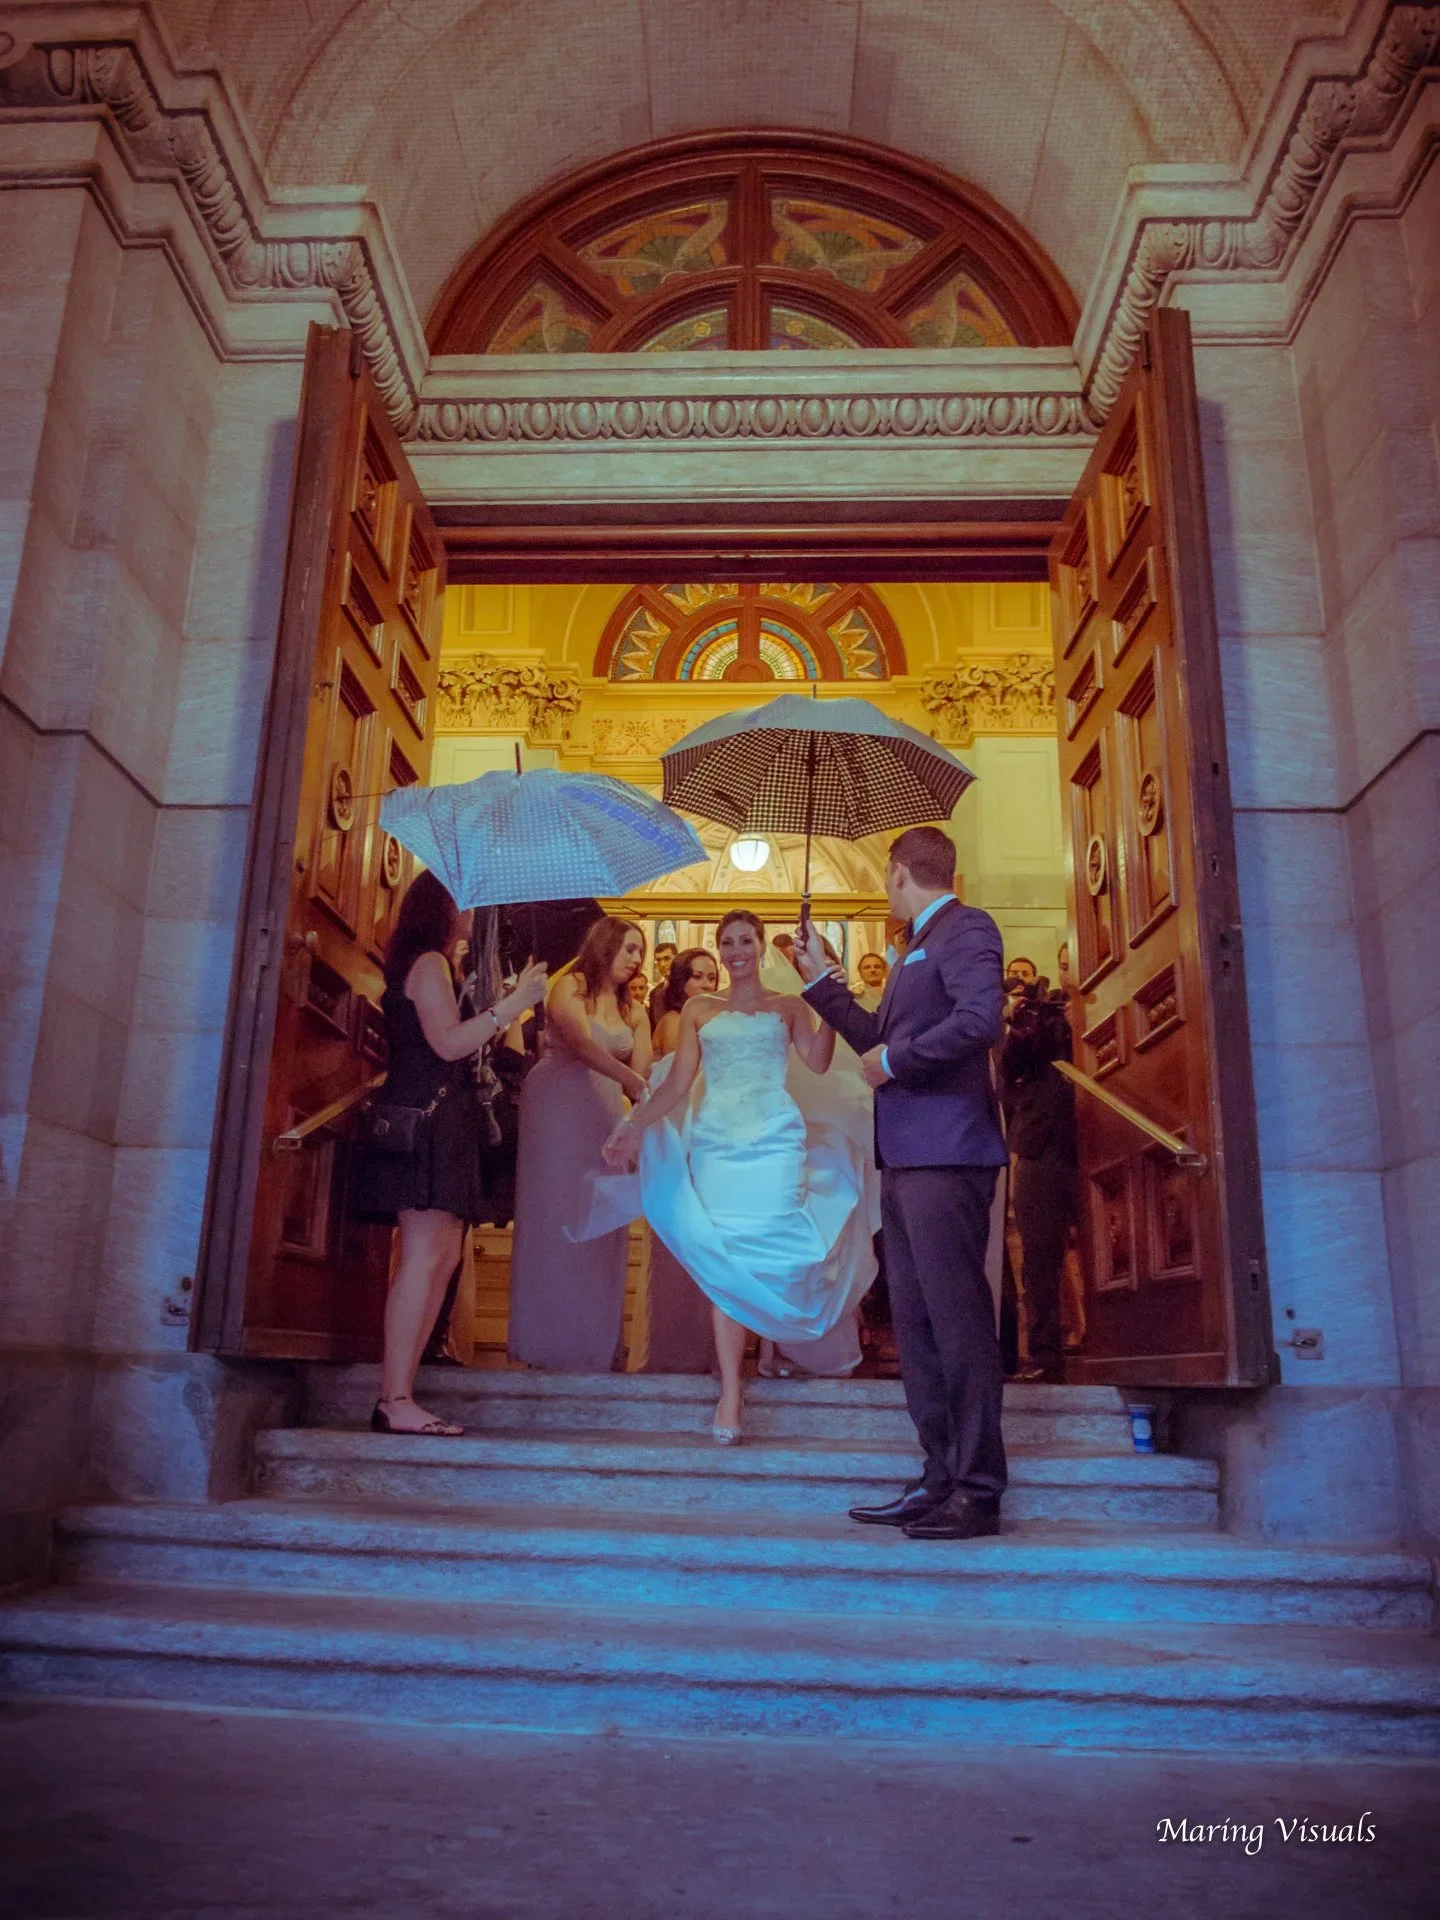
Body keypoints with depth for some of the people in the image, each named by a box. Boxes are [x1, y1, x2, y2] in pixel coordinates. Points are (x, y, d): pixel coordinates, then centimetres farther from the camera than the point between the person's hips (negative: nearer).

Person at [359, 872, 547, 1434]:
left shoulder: (431, 965, 24)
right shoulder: (429, 962, -6)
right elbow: (449, 1043, -17)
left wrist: (502, 1011, 24)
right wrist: (513, 1004, -16)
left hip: (437, 1125, 10)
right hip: (425, 1119, -10)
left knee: (441, 1256, 6)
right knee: (425, 1256, -13)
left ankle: (396, 1395, 7)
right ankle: (396, 1401, -12)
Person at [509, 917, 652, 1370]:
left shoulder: (634, 1013, 12)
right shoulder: (570, 986, -3)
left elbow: (641, 1074, 0)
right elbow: (582, 1045, -21)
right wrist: (636, 1082, -32)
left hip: (605, 1116, 5)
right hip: (558, 1108, -5)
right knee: (556, 1217, -2)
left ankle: (593, 1338, 13)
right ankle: (552, 1338, 7)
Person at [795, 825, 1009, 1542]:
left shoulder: (965, 927, -5)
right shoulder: (915, 948, 24)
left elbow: (980, 1020, -22)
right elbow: (880, 1038, 30)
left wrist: (894, 1061, -13)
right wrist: (819, 982, 31)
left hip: (945, 1155, -10)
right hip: (905, 1159, 10)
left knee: (958, 1321, -7)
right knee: (915, 1324, 11)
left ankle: (979, 1492, 1)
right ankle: (939, 1480, 18)